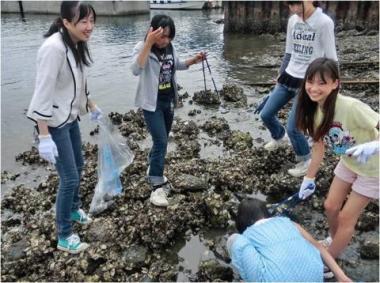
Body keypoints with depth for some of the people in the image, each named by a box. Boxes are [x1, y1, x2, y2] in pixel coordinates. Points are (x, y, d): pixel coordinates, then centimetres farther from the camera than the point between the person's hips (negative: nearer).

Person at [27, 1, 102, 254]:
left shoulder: (77, 45, 2)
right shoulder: (54, 48, -25)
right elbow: (42, 93, -27)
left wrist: (92, 106, 24)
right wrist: (44, 137, -28)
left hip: (70, 117, 9)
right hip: (53, 122, -9)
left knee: (78, 167, 22)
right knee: (70, 177, -3)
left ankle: (74, 209, 47)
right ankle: (64, 237, 15)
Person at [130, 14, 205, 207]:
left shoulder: (170, 48, 1)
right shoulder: (142, 47, -17)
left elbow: (177, 65, 22)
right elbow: (136, 70, -37)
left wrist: (193, 60, 5)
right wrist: (149, 43, -40)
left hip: (169, 100, 7)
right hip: (152, 103, -7)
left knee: (162, 140, 18)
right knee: (161, 142, -13)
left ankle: (153, 171, 41)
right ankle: (157, 188, -4)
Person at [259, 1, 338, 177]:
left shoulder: (324, 23, -16)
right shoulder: (292, 21, 3)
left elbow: (331, 59, -11)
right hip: (288, 78, 7)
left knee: (292, 128, -8)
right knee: (266, 115, 10)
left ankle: (305, 161, 20)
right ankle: (279, 138, 43)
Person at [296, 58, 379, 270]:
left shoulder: (350, 107, -36)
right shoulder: (314, 109, -14)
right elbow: (320, 146, -3)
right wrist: (309, 178, 1)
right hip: (349, 163, 6)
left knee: (346, 217, 3)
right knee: (331, 206, 15)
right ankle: (334, 241, 46)